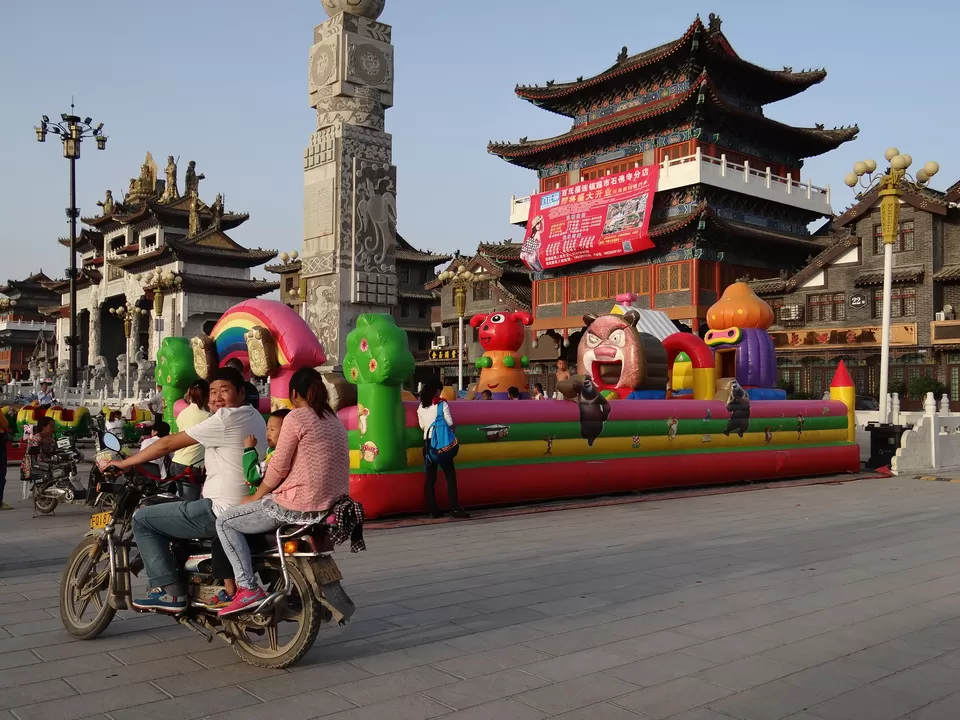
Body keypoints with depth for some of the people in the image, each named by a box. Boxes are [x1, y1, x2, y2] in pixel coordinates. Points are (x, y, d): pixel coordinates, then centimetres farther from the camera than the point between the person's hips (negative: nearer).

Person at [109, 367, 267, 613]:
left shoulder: (226, 419, -15)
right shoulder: (255, 417, 13)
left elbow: (168, 444, -10)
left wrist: (124, 464, -2)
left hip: (222, 511, -10)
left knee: (143, 519, 1)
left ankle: (169, 591, 1)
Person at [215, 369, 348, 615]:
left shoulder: (296, 417, -9)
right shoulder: (334, 420, 14)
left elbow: (278, 467, -9)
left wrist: (255, 497, 5)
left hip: (298, 505, -8)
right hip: (329, 504, 9)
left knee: (225, 522, 7)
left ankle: (248, 589, -5)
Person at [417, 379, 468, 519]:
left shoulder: (421, 407, 6)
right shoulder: (442, 404, -7)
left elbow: (422, 426, 9)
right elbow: (450, 423, -9)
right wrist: (452, 433, 10)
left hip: (428, 442, 5)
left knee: (430, 477, 7)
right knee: (450, 475, -1)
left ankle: (433, 509, 7)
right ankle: (455, 509, -6)